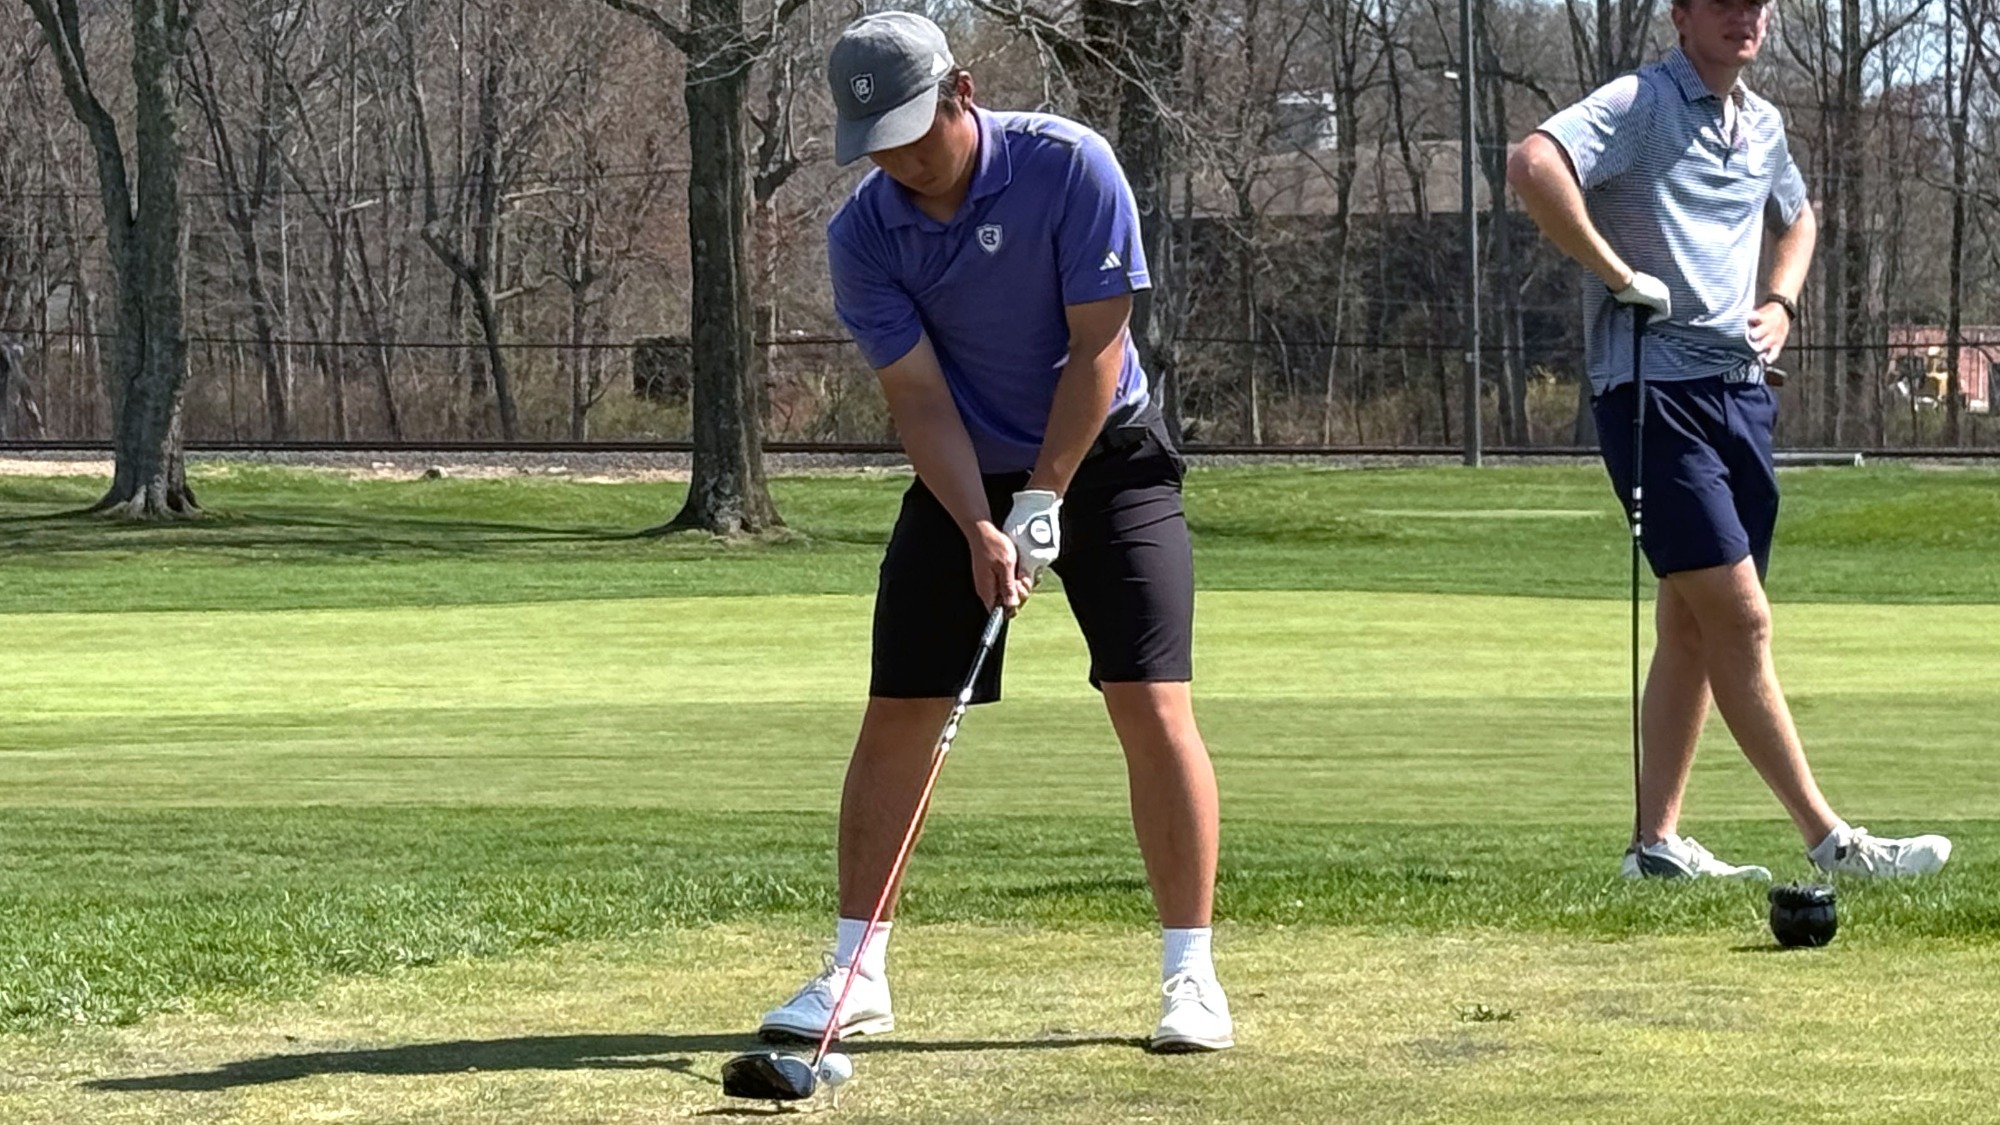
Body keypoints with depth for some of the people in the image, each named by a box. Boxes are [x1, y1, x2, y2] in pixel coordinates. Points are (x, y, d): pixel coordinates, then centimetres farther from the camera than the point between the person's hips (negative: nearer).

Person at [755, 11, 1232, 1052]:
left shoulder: (1068, 166, -21)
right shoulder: (862, 237, -14)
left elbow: (1097, 346, -18)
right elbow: (919, 398, -14)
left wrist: (1043, 498, -20)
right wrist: (979, 529, -27)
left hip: (1101, 453, -2)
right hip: (964, 478, 3)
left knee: (1152, 705, -13)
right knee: (896, 718, -1)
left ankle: (1191, 976, -7)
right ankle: (855, 976, 7)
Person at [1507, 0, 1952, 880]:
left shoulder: (1762, 125, 15)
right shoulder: (1637, 106, -8)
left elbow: (1796, 219, 36)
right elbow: (1533, 165, -26)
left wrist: (1780, 303, 17)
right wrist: (1617, 273, -20)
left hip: (1740, 386, 8)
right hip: (1655, 388, -8)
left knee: (1692, 629, 9)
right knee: (1741, 619, -11)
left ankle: (1657, 841, 14)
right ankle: (1831, 842, -11)